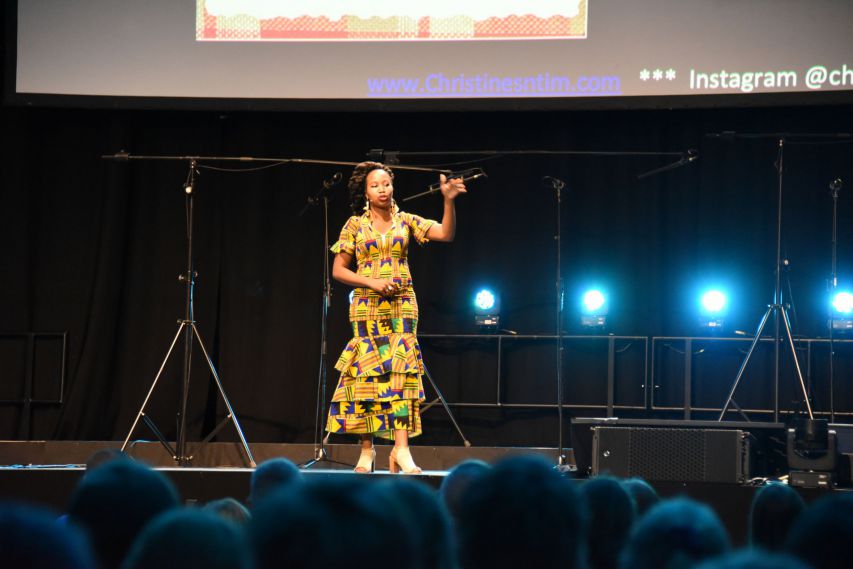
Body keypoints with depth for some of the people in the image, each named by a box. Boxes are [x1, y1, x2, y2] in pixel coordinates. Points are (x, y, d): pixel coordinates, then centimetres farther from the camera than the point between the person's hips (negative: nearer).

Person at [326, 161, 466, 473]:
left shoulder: (406, 221, 7)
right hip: (367, 306, -1)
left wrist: (449, 201, -20)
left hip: (402, 305, 1)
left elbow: (446, 234, -5)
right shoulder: (355, 225, 5)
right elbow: (339, 270, 3)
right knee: (368, 372, -2)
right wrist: (373, 283, -11)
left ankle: (401, 449, -17)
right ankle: (367, 448, 6)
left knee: (402, 370, -10)